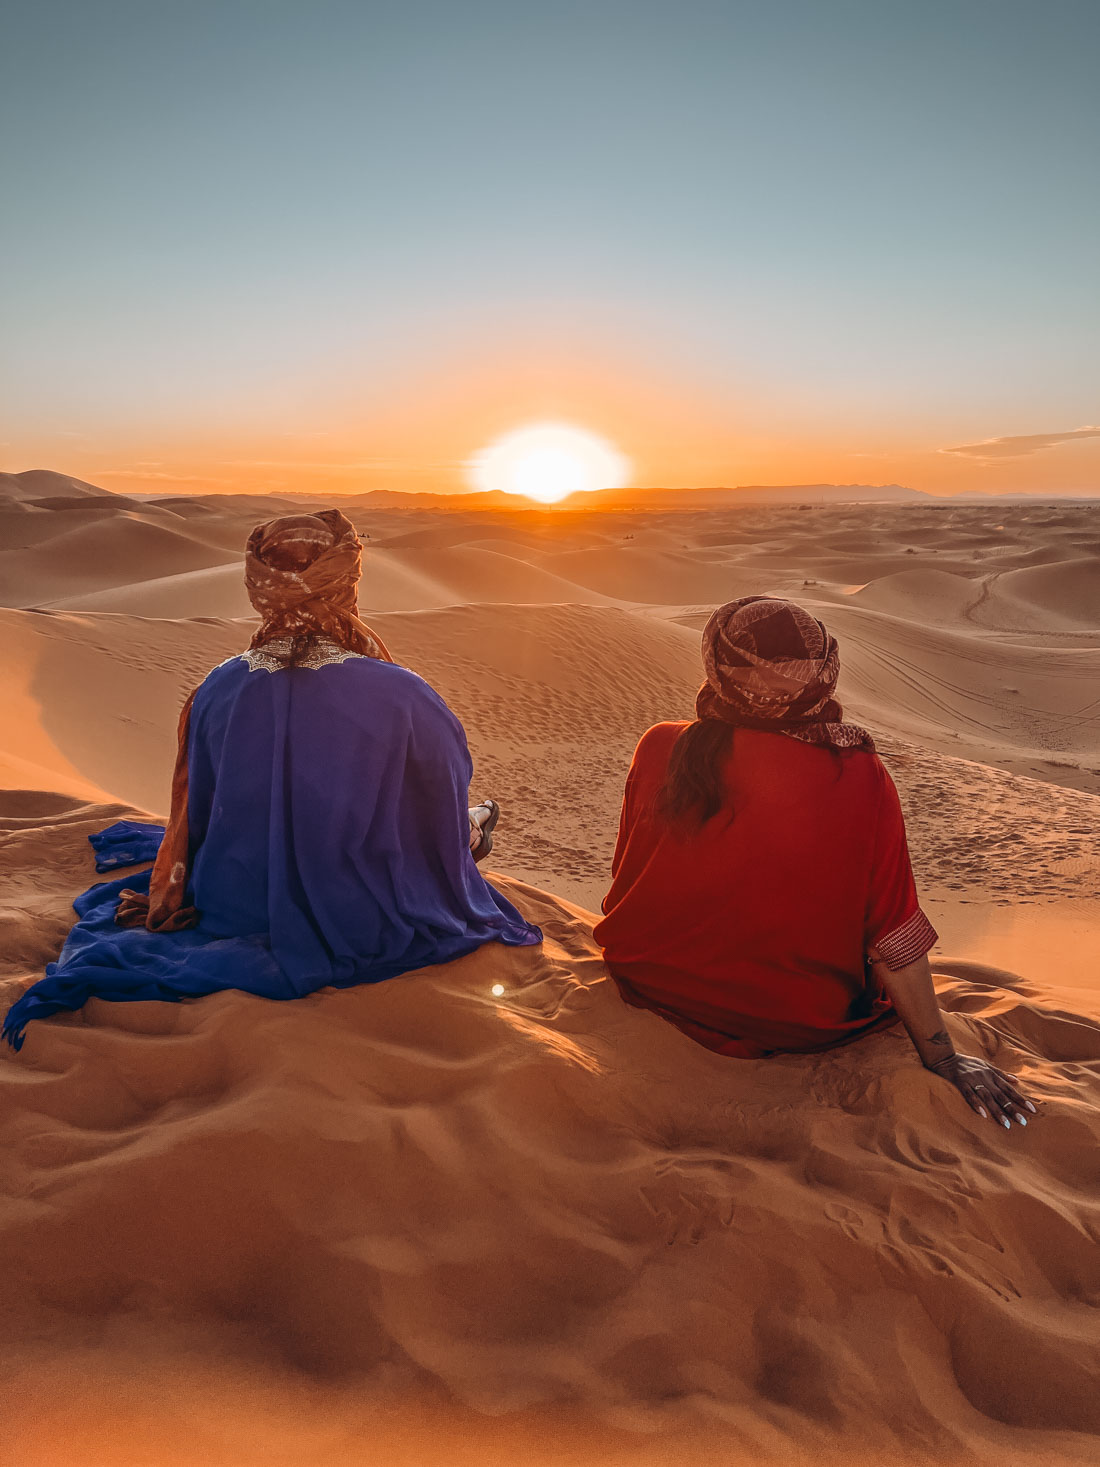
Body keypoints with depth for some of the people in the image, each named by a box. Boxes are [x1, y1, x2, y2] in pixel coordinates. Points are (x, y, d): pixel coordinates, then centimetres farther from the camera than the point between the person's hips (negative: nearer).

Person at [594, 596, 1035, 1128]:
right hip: (800, 1025, -2)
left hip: (653, 985, 2)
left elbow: (625, 878, -1)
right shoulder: (859, 779, -21)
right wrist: (942, 1057, 1)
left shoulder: (661, 750, -17)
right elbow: (895, 936, -14)